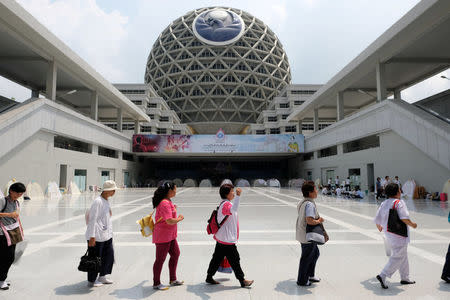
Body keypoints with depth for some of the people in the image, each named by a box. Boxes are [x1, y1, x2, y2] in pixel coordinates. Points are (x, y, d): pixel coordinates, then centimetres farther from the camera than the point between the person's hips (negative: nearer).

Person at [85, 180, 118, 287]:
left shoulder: (107, 200, 10)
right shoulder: (98, 202, -18)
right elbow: (92, 219, -20)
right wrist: (92, 236, -20)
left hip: (107, 235, 9)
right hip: (97, 236, -9)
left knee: (109, 255, 13)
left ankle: (102, 277, 29)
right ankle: (91, 281, 22)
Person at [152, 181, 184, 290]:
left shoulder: (168, 201, 8)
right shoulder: (164, 203, -24)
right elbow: (169, 221, -29)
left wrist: (173, 208, 16)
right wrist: (179, 218, -14)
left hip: (170, 235, 10)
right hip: (162, 235, -10)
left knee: (175, 254, 18)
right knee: (160, 259, 4)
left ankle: (173, 279, 32)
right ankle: (156, 284, 21)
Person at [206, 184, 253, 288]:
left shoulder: (224, 204, 13)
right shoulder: (226, 204, -20)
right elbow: (234, 209, -43)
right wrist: (238, 196, -50)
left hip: (221, 238, 10)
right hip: (227, 240, -10)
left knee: (217, 258, 17)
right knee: (235, 260, 2)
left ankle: (209, 277, 27)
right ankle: (242, 281, 14)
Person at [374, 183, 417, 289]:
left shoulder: (384, 203, 6)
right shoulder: (399, 202, -14)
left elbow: (377, 219, 9)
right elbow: (404, 218, -23)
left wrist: (379, 227, 28)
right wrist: (412, 224, -4)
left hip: (388, 233, 8)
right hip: (398, 234, -8)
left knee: (403, 255, 22)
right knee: (398, 257, -1)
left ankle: (405, 278, 32)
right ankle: (383, 275, -7)